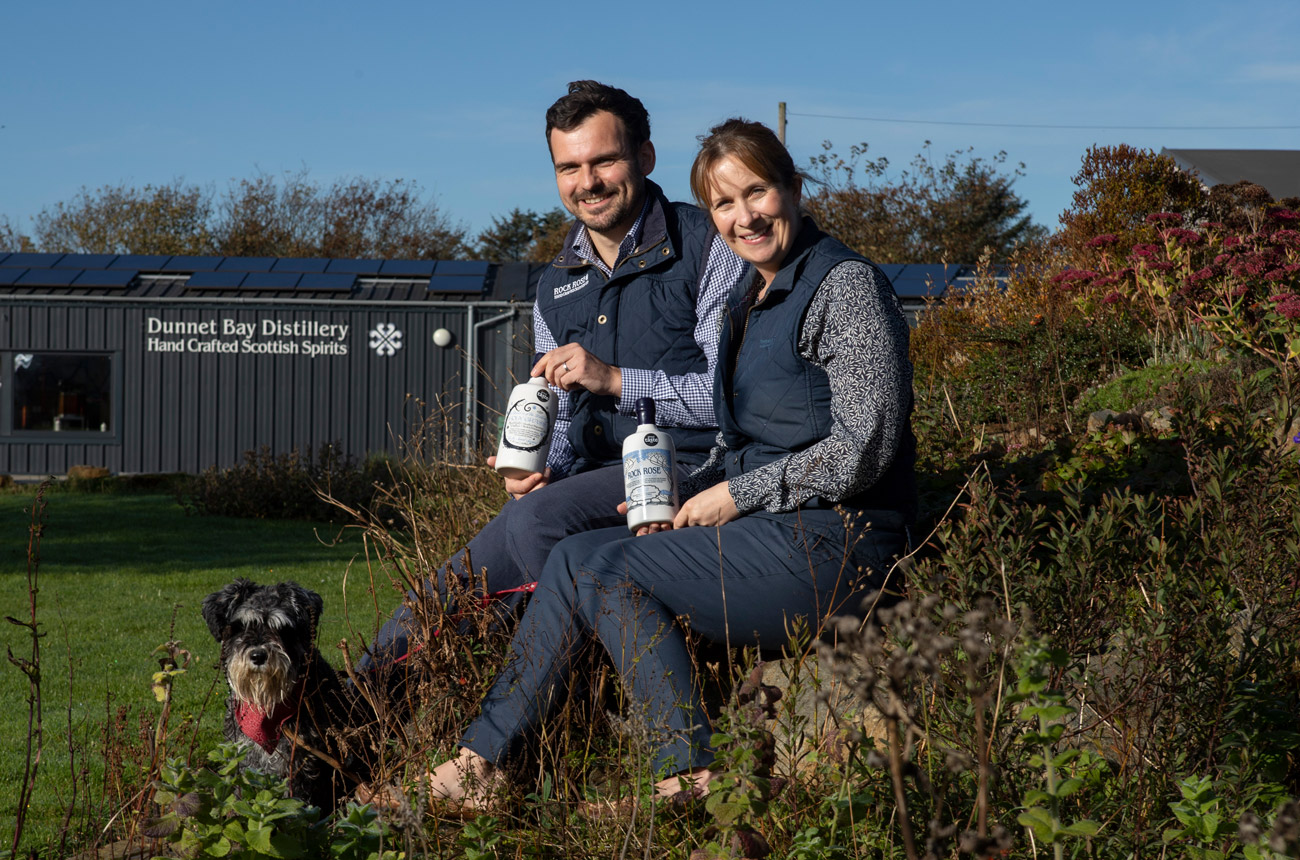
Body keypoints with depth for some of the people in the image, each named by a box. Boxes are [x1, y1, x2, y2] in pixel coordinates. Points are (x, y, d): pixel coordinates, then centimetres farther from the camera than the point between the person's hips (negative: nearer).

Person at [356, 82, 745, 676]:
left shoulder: (712, 249, -5)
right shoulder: (556, 285, 17)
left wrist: (615, 380, -19)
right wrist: (540, 469, -2)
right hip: (598, 479, 6)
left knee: (540, 518, -30)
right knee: (443, 598, -8)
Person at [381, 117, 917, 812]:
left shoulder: (846, 285, -8)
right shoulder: (751, 301, 19)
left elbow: (864, 447, -16)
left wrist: (736, 495, -12)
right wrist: (685, 498, 2)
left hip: (832, 545, -9)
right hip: (771, 535, 9)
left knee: (588, 565, -15)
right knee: (582, 562, -9)